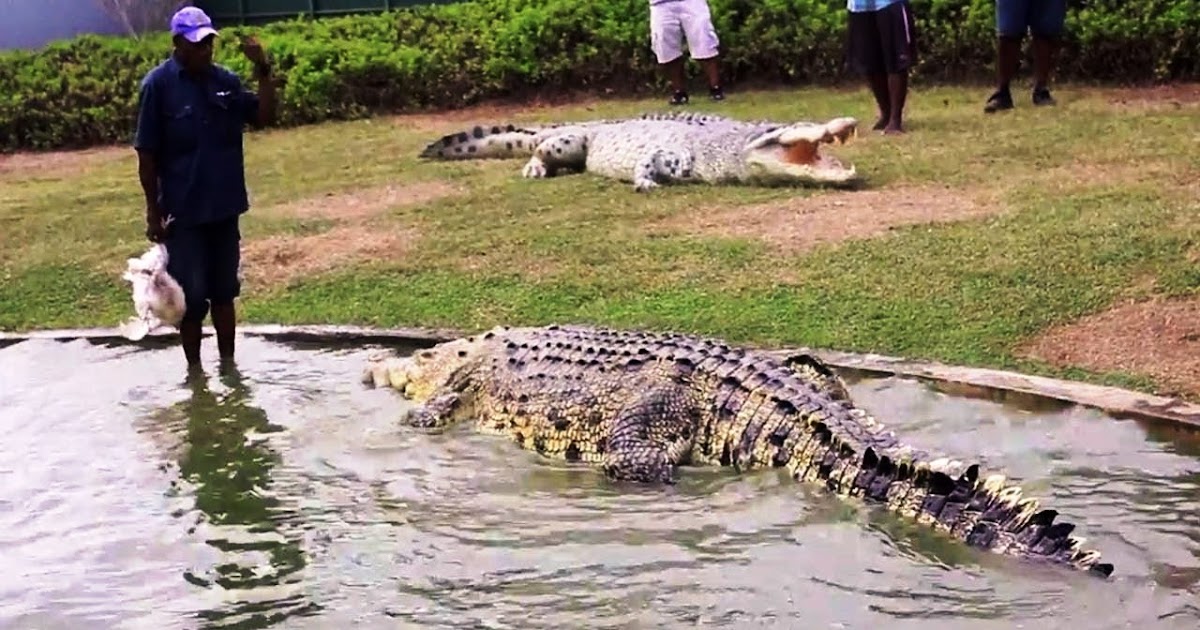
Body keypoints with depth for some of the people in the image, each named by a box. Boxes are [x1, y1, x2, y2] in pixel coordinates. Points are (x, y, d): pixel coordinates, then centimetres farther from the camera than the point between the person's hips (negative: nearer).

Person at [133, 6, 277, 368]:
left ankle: (228, 363, 27)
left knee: (224, 290, 15)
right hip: (183, 211, -4)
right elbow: (147, 154, -10)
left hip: (224, 207, 5)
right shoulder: (158, 85, -11)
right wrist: (153, 210, -10)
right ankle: (195, 371, 17)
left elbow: (263, 118, 2)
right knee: (192, 295, 3)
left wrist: (263, 71, -11)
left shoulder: (225, 80, 2)